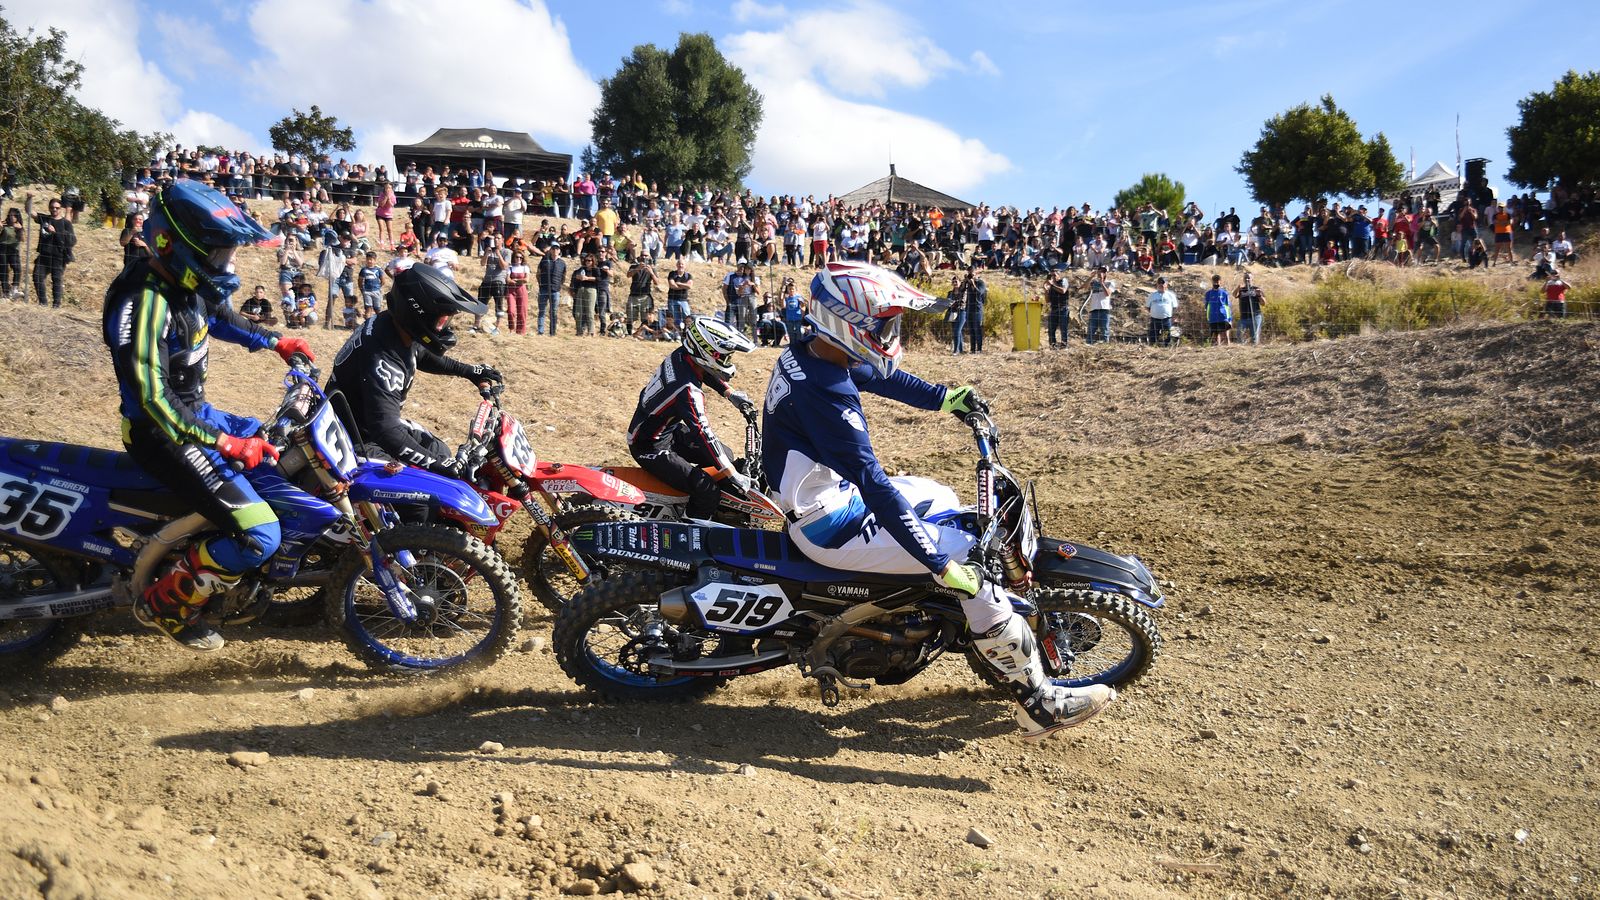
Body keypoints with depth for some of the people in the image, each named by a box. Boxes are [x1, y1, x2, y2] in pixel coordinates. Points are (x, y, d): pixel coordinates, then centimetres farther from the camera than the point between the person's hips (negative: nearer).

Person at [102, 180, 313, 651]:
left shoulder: (187, 283, 1)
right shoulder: (144, 304, -27)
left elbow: (220, 318, 26)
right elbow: (152, 398, -31)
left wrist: (276, 341, 24)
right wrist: (222, 444, -31)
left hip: (197, 413, 10)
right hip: (164, 434, -10)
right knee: (259, 535, -21)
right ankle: (163, 604, 0)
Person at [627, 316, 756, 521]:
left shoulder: (681, 355, -9)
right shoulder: (687, 391, -35)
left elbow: (704, 372, 16)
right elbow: (703, 435, -34)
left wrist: (729, 393, 12)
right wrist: (734, 477, -30)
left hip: (670, 429, 10)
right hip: (650, 447, -10)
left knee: (726, 455, 13)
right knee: (708, 490, -20)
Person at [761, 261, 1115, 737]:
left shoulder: (806, 353, -2)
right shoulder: (827, 395, -31)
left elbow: (881, 374, 18)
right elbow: (874, 486, -34)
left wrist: (946, 397, 17)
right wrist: (941, 565, -32)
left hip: (830, 493, 10)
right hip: (831, 526, -10)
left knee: (942, 496, 24)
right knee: (971, 564, -12)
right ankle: (1041, 704, -3)